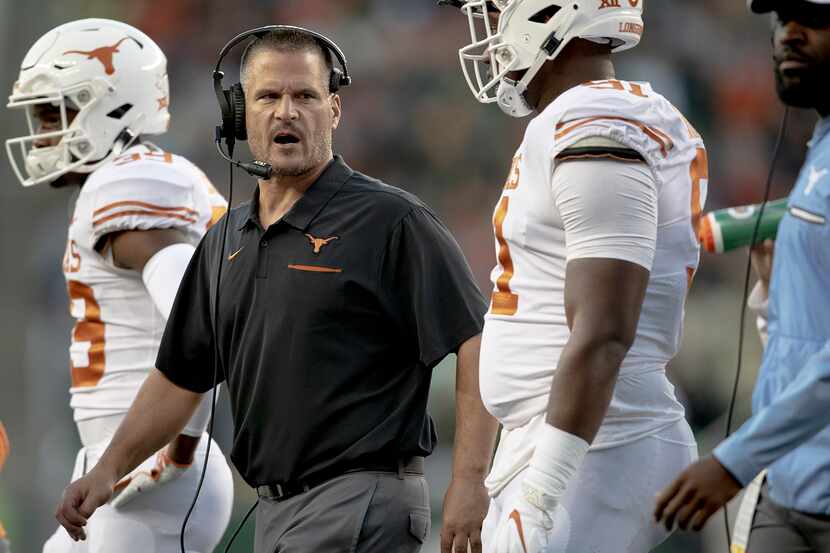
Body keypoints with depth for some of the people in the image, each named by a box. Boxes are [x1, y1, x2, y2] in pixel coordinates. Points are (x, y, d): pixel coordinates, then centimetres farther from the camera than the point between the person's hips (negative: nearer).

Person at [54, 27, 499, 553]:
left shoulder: (392, 222, -8)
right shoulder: (225, 242, 15)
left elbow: (479, 343, -13)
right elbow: (181, 376, 23)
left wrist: (468, 482, -21)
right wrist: (109, 469, 13)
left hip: (360, 509, -8)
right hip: (274, 508, 8)